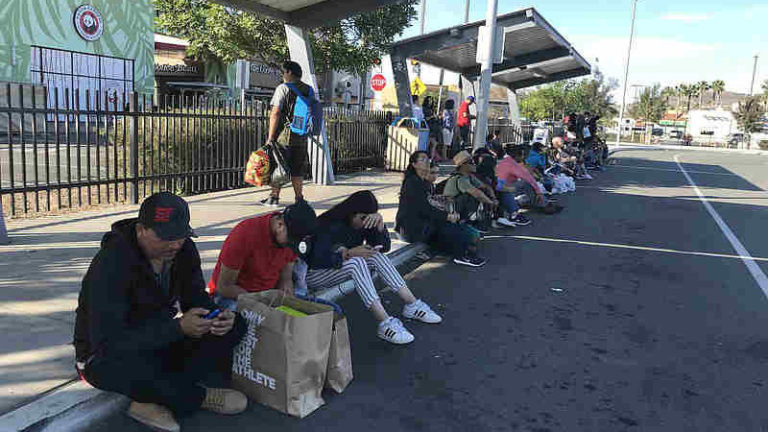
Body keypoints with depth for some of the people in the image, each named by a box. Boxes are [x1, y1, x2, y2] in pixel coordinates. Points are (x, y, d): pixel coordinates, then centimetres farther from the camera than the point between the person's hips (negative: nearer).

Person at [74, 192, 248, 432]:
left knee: (234, 325, -11)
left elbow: (197, 298, 1)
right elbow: (108, 342, -31)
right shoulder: (112, 263, -27)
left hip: (158, 343, 6)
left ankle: (155, 401, -18)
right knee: (133, 367, -42)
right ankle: (201, 398, -10)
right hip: (106, 356, -6)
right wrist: (178, 328, -38)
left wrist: (216, 318, -24)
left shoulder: (183, 249, -8)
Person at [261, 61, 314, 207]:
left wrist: (270, 137, -11)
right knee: (297, 169, 11)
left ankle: (274, 197, 9)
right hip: (302, 137, 5)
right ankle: (299, 198, 13)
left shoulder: (283, 88, -8)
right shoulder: (309, 90, 9)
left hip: (284, 135, -5)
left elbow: (275, 114, -13)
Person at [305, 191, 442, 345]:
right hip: (313, 274, -7)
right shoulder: (329, 225, -23)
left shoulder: (364, 223, 0)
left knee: (376, 256, -15)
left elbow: (384, 247, -5)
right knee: (356, 262, -34)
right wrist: (350, 253, -36)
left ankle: (412, 305, -12)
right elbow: (318, 259, -30)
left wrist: (379, 222, -20)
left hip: (341, 268, 8)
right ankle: (386, 324, -38)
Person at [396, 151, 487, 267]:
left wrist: (449, 214, -5)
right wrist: (447, 216, -18)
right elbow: (424, 209, -20)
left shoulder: (424, 183, 16)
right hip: (411, 226, -9)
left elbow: (430, 206, 11)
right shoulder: (412, 182, -14)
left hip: (422, 221, 9)